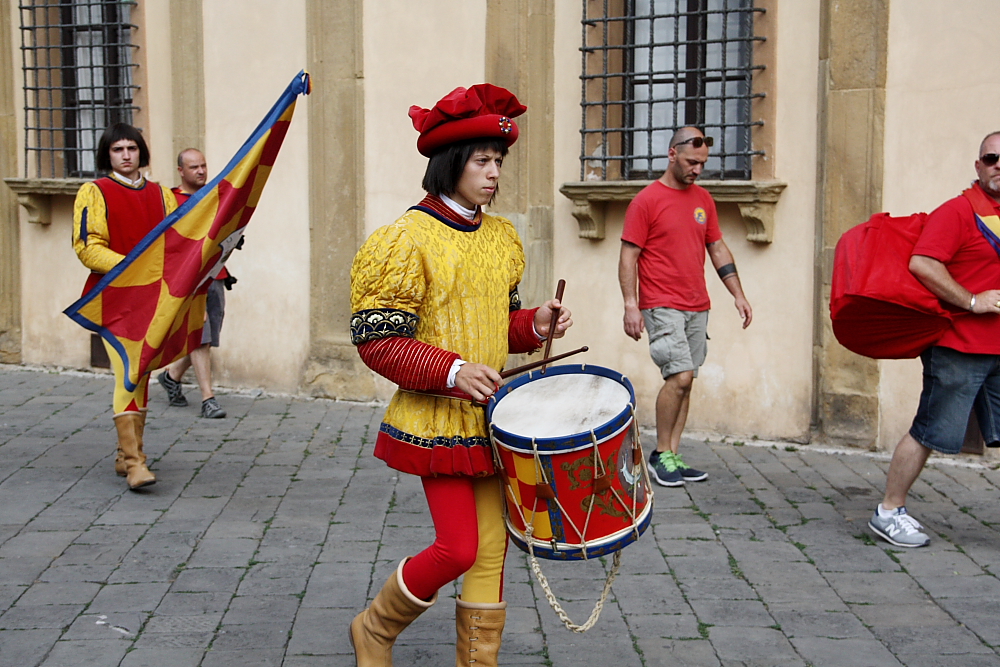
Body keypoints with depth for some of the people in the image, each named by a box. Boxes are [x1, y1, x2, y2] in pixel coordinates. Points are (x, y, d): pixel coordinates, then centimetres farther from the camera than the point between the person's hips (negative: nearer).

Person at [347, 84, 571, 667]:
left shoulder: (502, 237, 10)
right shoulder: (408, 238, -12)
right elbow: (376, 340, -14)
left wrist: (534, 324, -1)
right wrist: (452, 371, -24)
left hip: (490, 416, 7)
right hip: (435, 419, -7)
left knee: (491, 549, 7)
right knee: (458, 548, -8)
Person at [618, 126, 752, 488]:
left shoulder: (703, 199, 13)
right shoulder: (647, 200, -6)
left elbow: (717, 248, 18)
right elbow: (628, 256, -7)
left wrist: (738, 294, 12)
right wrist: (630, 305, -15)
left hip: (697, 308, 6)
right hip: (663, 307, -6)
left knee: (684, 381, 6)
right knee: (680, 377, -15)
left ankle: (673, 456, 12)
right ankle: (661, 454, 0)